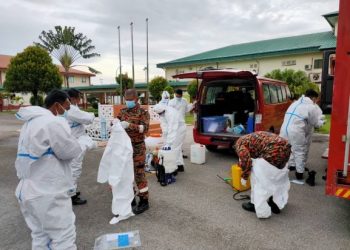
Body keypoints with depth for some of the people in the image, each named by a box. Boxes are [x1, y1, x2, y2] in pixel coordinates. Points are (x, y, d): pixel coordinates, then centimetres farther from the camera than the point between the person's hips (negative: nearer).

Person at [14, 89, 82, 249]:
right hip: (48, 194, -10)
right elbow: (71, 152, -12)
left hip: (29, 191, 10)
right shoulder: (54, 122, -18)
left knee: (40, 237, 19)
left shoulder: (30, 123, 13)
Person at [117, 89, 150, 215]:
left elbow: (145, 128, -20)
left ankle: (144, 201, 11)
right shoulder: (123, 111, 8)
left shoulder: (143, 112, -8)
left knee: (139, 174, -1)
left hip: (138, 147, -6)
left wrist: (129, 125, -32)